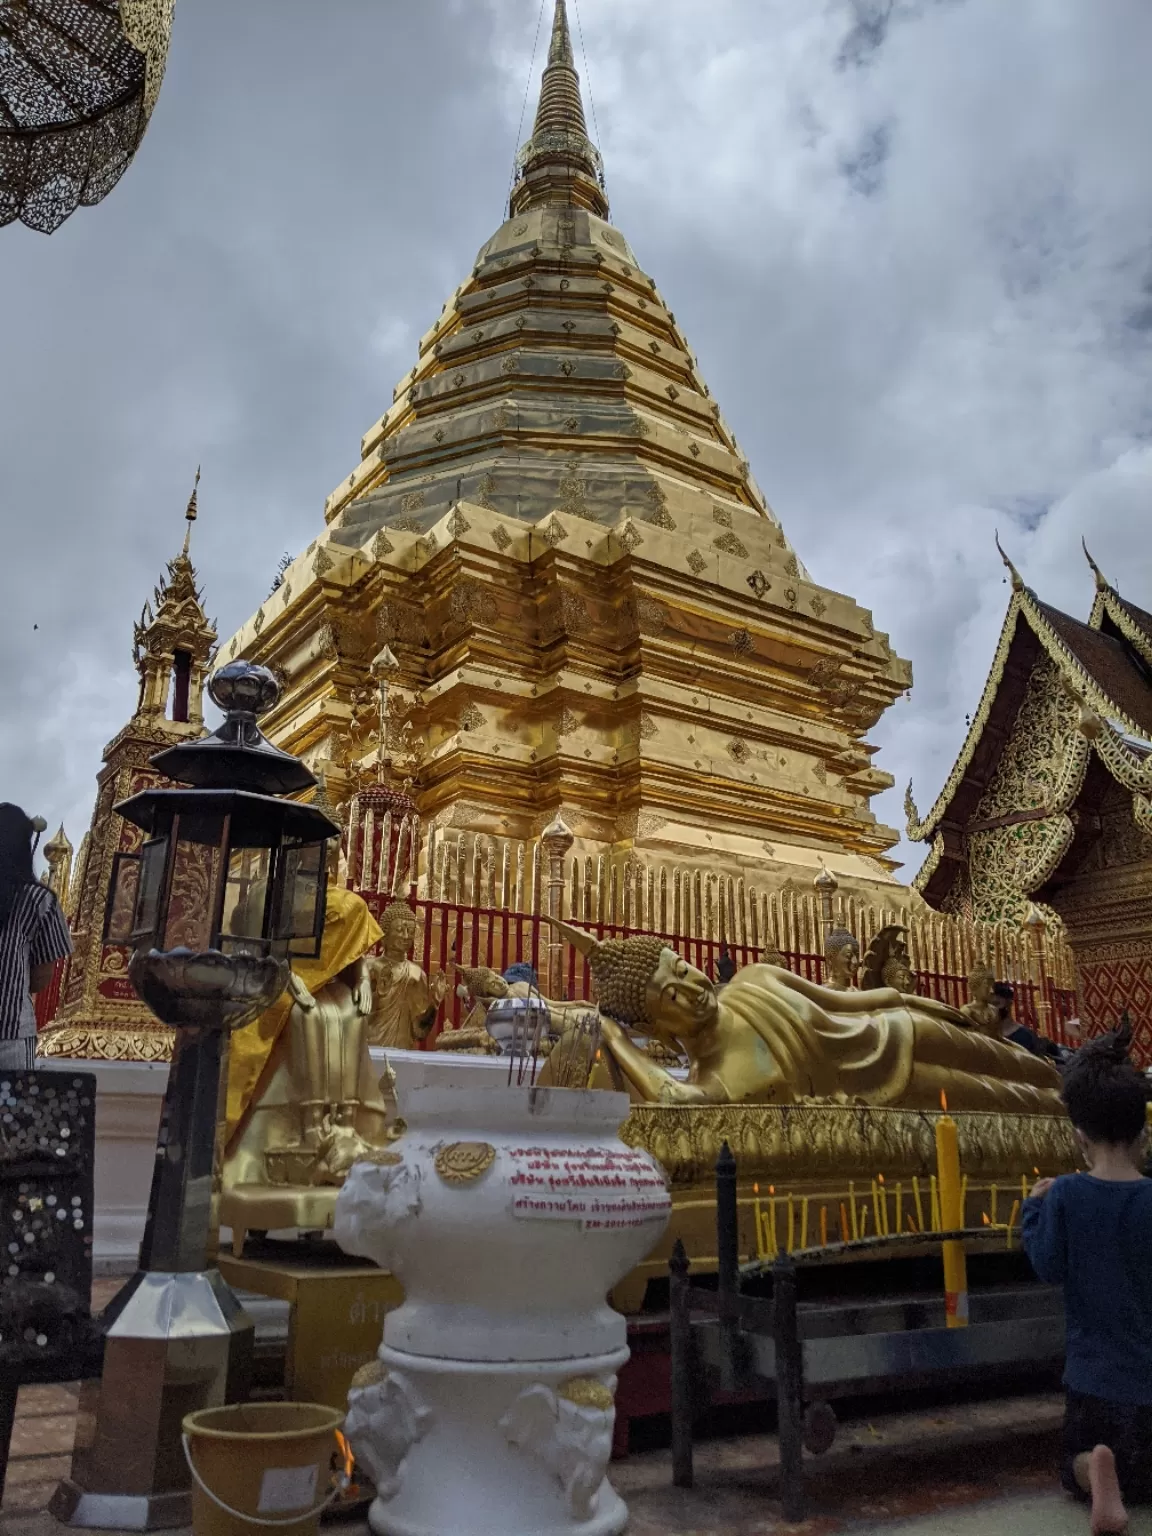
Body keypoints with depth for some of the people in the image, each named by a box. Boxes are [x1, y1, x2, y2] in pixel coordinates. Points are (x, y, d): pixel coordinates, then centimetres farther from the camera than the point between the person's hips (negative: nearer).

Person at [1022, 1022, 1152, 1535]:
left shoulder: (1065, 1195, -15)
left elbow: (1049, 1267, -8)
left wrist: (1034, 1209, 6)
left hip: (1093, 1372, 0)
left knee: (1076, 1465, 21)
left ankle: (1097, 1471, -14)